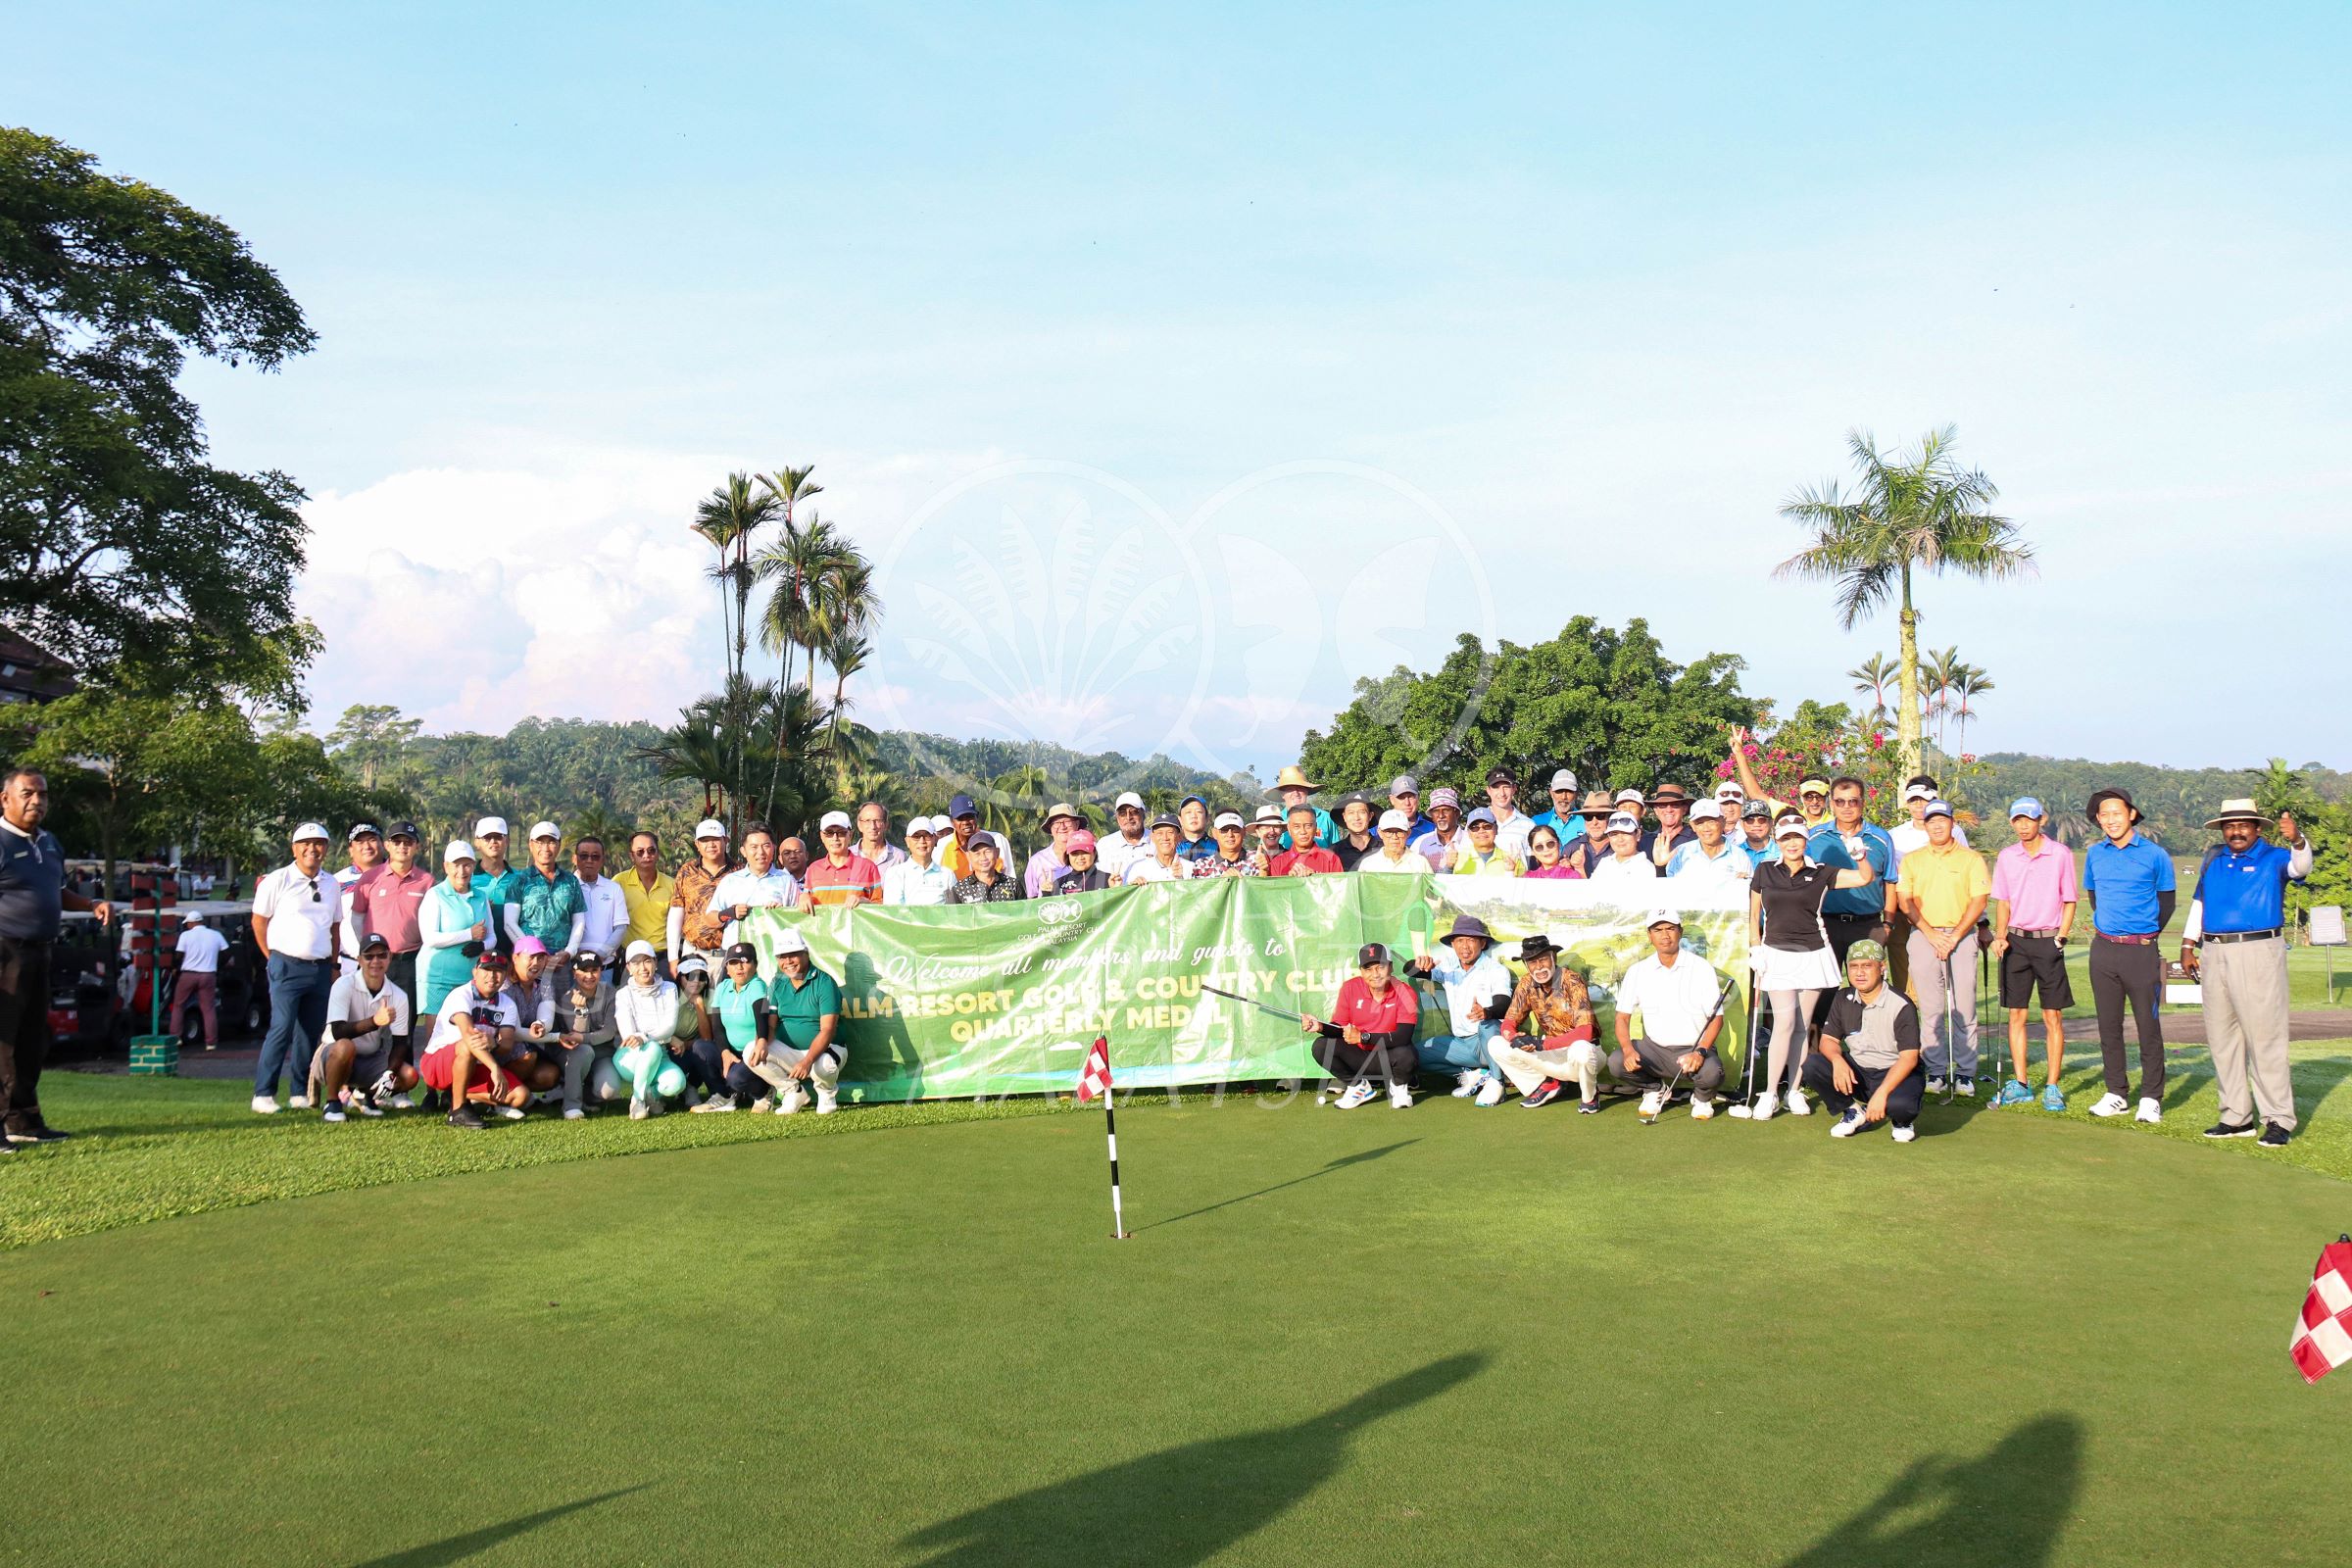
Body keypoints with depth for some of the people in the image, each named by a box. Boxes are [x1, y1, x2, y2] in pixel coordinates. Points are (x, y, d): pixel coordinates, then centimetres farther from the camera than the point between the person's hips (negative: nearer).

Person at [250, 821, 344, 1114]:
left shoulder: (332, 885, 13)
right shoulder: (278, 880, -2)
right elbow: (259, 920, 3)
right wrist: (273, 958, 1)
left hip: (321, 969, 5)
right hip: (287, 966, -5)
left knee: (312, 1033, 6)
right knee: (281, 1029, -12)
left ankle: (300, 1093, 15)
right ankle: (263, 1094, -5)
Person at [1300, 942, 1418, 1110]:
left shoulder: (1404, 992, -16)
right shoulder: (1350, 988, -8)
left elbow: (1403, 1037, -27)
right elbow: (1339, 1029, -5)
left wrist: (1363, 1037, -34)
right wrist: (1320, 1027, -28)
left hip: (1389, 1058, -2)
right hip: (1358, 1057, 3)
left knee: (1405, 1054, -36)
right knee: (1321, 1047, -20)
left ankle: (1399, 1086, 3)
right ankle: (1358, 1086, 5)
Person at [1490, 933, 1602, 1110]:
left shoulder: (1572, 981, -19)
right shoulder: (1526, 983, -3)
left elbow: (1584, 1032, -27)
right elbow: (1508, 1023, -1)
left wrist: (1543, 1044, -33)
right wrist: (1513, 1037, -26)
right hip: (1554, 1055, 5)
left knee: (1581, 1050, -41)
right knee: (1496, 1045, -10)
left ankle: (1589, 1095, -6)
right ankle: (1546, 1086, 5)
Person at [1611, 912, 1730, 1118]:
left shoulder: (1702, 968, -4)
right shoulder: (1638, 971, 3)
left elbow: (1716, 1017, -5)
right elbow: (1622, 1016, 3)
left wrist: (1700, 1052, -21)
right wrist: (1628, 1050, -17)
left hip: (1694, 1049, -2)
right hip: (1654, 1049, 2)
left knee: (1712, 1074, -34)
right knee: (1617, 1063, -25)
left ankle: (1702, 1097, 6)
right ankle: (1654, 1089, 9)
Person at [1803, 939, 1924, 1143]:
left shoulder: (1901, 1005, -16)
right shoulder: (1843, 1000, 0)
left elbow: (1909, 1057, -20)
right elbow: (1828, 1039, 3)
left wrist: (1881, 1092, -32)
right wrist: (1837, 1060, -23)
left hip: (1894, 1073, -4)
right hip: (1856, 1072, 5)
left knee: (1901, 1104, -38)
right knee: (1812, 1067, -21)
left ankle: (1902, 1121, 4)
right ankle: (1853, 1112, 3)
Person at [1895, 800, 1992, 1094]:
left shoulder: (1971, 859, 6)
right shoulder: (1912, 860, 11)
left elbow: (1979, 901, 0)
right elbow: (1905, 900, 4)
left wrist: (1955, 936, -9)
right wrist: (1932, 934, -6)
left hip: (1961, 936, -1)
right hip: (1923, 936, 1)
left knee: (1964, 1008, -3)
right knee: (1930, 1009, 1)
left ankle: (1965, 1072, 3)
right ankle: (1936, 1071, 6)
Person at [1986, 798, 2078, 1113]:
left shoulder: (2060, 854, -2)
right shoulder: (2006, 857, 7)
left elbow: (2069, 901, 1)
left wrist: (2061, 937, -8)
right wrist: (2000, 937, -1)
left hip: (2048, 941, -3)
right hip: (2016, 941, 3)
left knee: (2053, 1017, -2)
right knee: (2016, 1014, 5)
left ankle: (2052, 1087, 4)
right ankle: (2019, 1084, 11)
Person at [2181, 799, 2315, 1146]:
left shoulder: (2274, 857, 0)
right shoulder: (2213, 859, 15)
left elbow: (2301, 866, -21)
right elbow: (2199, 902, 22)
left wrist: (2296, 840, -42)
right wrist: (2188, 944, 15)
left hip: (2258, 953, -6)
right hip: (2214, 955, 6)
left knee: (2265, 1037, -7)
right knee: (2221, 1039, 9)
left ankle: (2278, 1120, -2)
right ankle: (2236, 1117, 19)